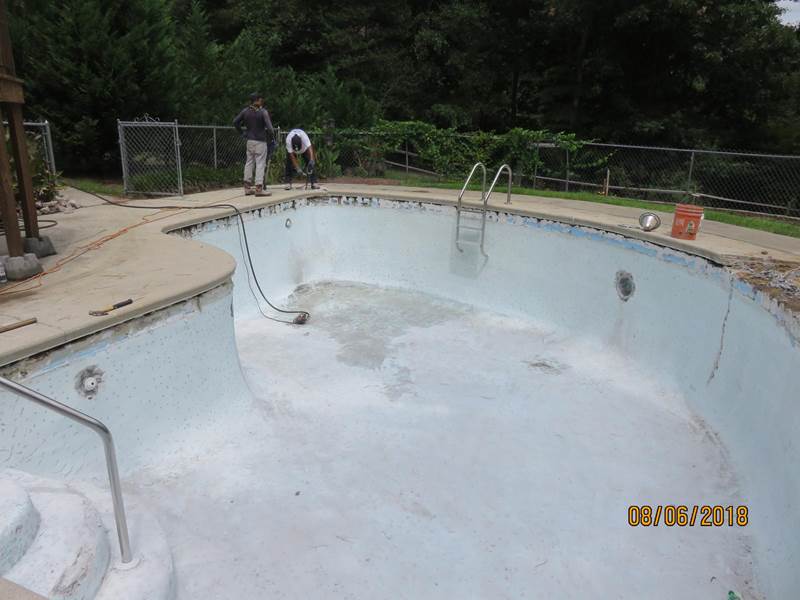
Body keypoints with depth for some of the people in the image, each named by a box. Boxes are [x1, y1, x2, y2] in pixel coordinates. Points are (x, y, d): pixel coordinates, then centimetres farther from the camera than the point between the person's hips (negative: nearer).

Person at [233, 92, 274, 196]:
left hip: (249, 140, 6)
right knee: (260, 164, -3)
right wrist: (272, 135, -1)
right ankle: (259, 188, -6)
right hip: (260, 141, -6)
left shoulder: (245, 111, 6)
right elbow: (269, 127, -18)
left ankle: (247, 187, 15)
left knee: (249, 163, 12)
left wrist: (242, 133, 16)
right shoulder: (263, 112, -11)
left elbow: (235, 122, 9)